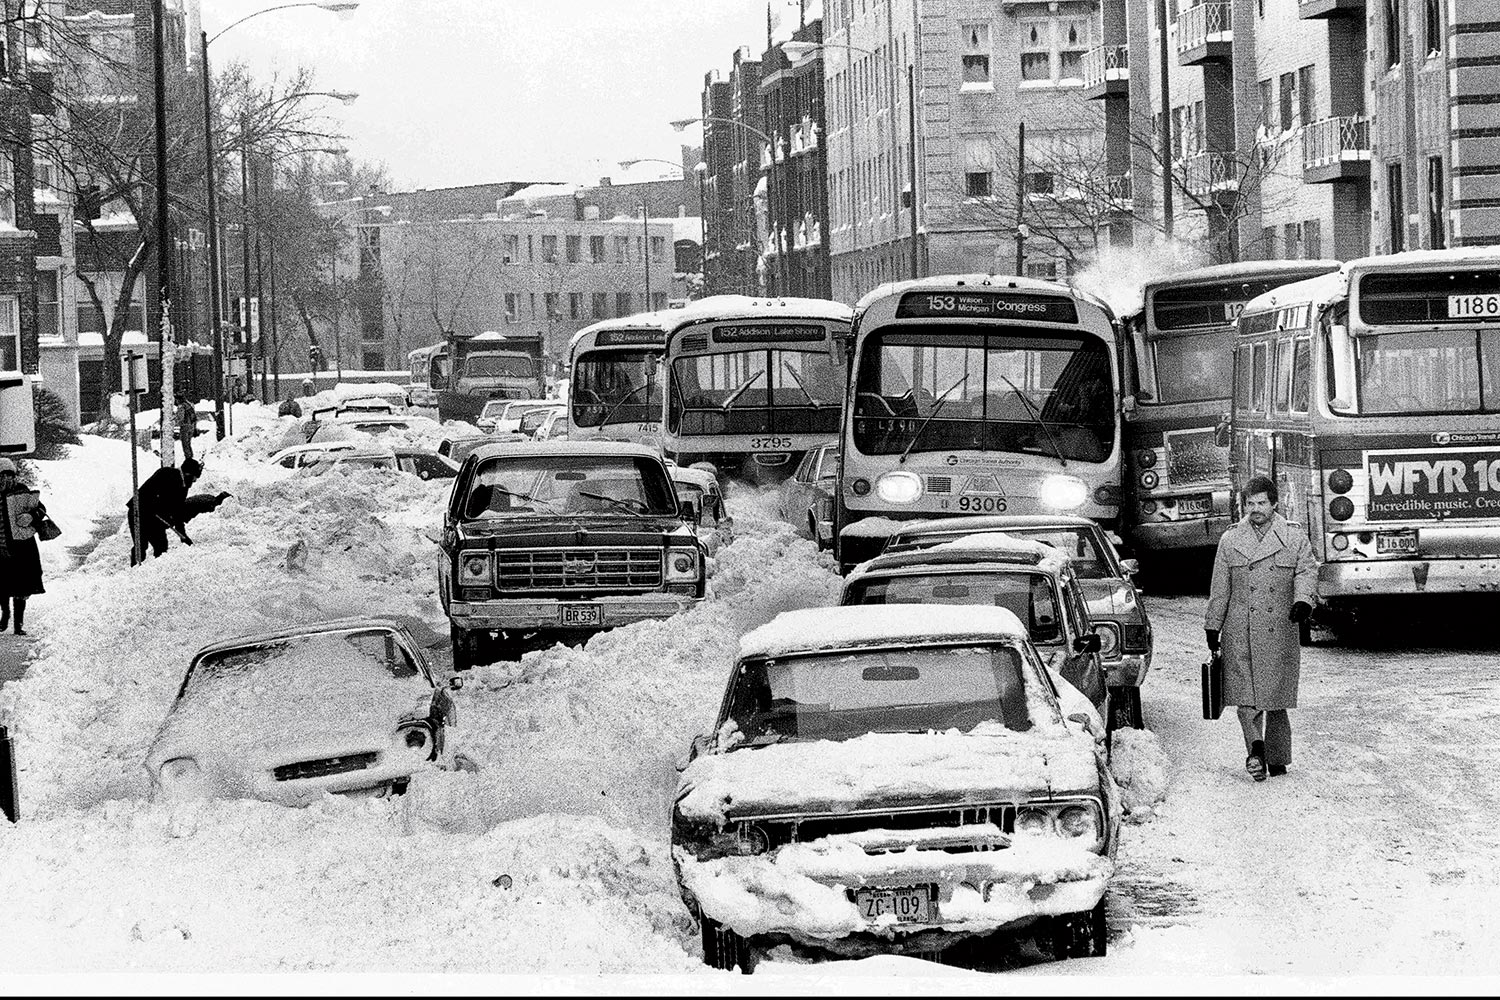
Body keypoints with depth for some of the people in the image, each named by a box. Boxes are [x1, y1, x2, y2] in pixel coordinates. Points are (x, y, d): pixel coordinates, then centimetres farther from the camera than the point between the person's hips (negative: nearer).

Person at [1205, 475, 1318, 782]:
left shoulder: (1294, 540, 6)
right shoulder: (1230, 541, 9)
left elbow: (1307, 572, -4)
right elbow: (1219, 590, 11)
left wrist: (1303, 600, -24)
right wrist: (1212, 627, 10)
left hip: (1280, 631, 0)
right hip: (1240, 633, 0)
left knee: (1276, 695, 3)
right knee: (1245, 692, -12)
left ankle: (1277, 759, 12)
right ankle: (1256, 748, -20)